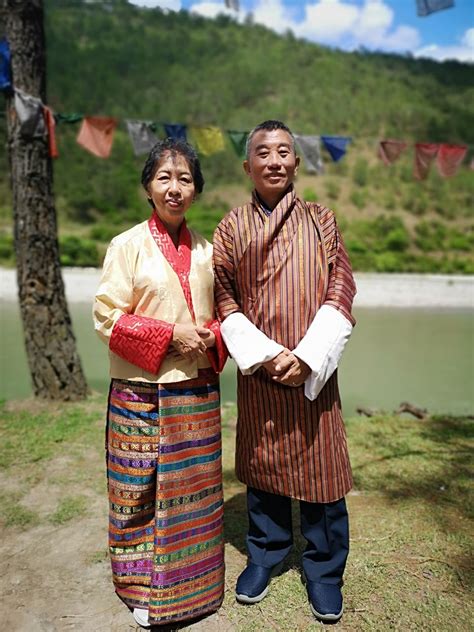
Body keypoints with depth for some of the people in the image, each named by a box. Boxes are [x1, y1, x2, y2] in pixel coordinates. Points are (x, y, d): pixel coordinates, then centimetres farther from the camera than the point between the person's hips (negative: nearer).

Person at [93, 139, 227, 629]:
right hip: (141, 392, -4)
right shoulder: (128, 245, -5)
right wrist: (169, 335, -17)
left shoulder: (205, 250, 7)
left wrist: (212, 336, -6)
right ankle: (142, 587, 32)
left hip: (196, 391, 4)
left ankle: (194, 582, 37)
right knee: (142, 490, 8)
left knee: (194, 489, 15)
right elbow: (107, 316, -9)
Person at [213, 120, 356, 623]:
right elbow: (225, 302, 1)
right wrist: (266, 355, -11)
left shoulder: (321, 221, 4)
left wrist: (306, 358, -12)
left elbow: (340, 296, -1)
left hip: (312, 369, 0)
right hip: (257, 369, 1)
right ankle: (265, 554, 35)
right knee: (262, 464, 12)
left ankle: (323, 570, 27)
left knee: (319, 467, 6)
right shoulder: (232, 228, 5)